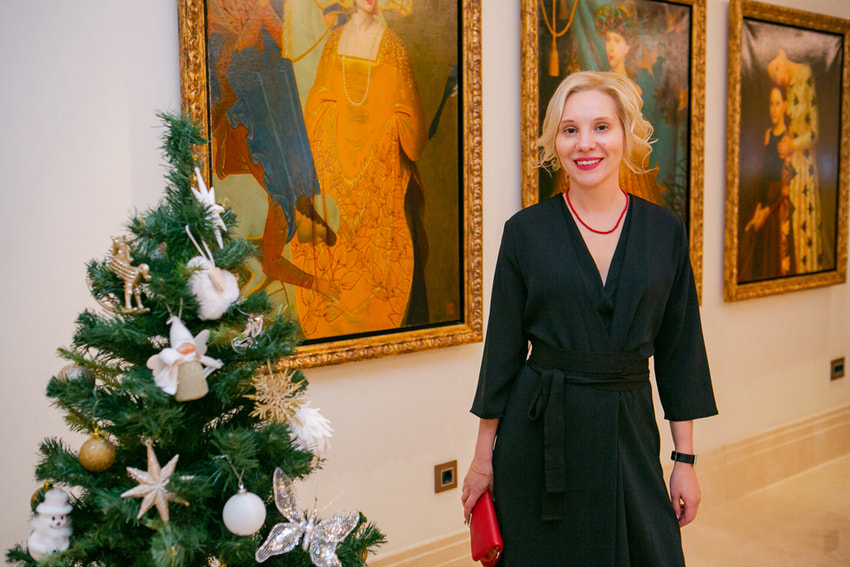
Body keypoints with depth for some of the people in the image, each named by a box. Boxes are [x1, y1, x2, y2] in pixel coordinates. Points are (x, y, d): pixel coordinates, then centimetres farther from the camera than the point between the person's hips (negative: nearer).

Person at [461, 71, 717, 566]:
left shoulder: (665, 231, 1)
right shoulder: (526, 230, -3)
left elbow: (679, 350, 5)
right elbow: (503, 348, 0)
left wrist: (685, 459, 4)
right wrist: (484, 456, 2)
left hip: (629, 431, 2)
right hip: (539, 433, -1)